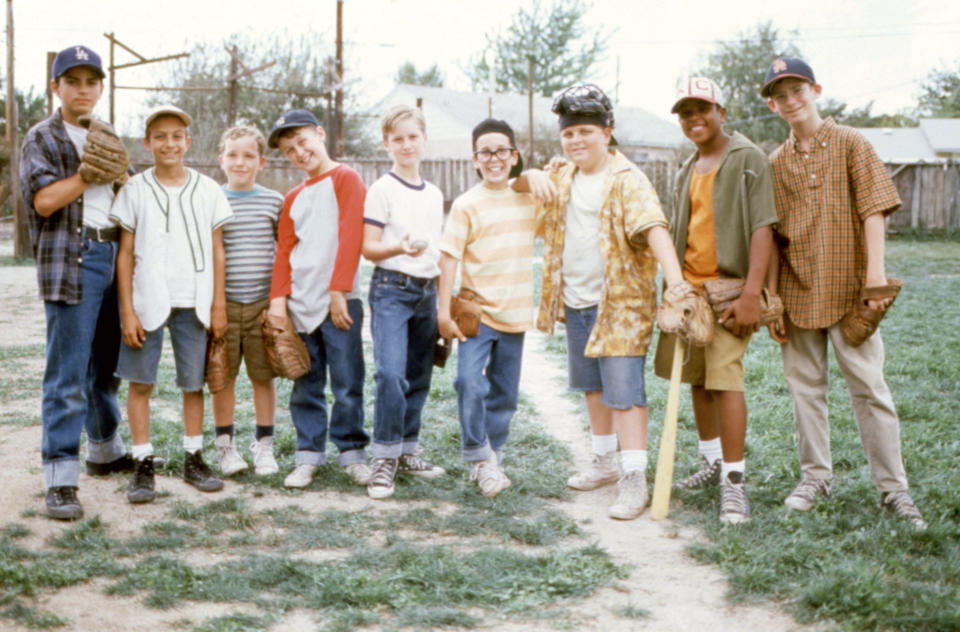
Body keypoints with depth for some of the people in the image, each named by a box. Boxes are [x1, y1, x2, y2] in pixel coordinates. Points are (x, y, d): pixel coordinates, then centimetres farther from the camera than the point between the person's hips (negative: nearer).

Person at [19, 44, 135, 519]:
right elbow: (44, 199, -14)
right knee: (67, 376, -8)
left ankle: (105, 451, 31)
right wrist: (92, 173, -10)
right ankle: (60, 479, -6)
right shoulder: (42, 138, 1)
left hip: (114, 257, 6)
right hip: (71, 261, -6)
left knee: (107, 366, 16)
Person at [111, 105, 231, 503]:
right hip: (147, 301, -1)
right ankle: (143, 464, 8)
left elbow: (216, 250, 8)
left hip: (194, 302, 1)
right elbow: (125, 253, 1)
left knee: (194, 383, 7)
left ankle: (193, 459, 18)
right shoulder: (135, 190, 2)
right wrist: (127, 311, -5)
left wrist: (218, 305, 3)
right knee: (140, 382, 0)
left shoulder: (207, 190, 6)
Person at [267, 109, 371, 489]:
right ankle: (309, 454, 14)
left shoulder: (345, 179, 0)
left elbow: (350, 236, -9)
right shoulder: (293, 197, 18)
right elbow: (284, 250, 13)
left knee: (346, 384, 0)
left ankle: (352, 452, 11)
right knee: (306, 386, 7)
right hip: (300, 302, 5)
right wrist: (278, 298, 0)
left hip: (339, 301, -5)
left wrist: (338, 290, -14)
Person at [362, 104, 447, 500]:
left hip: (427, 291, 6)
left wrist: (442, 298, 16)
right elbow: (368, 247, -8)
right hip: (391, 289, -6)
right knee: (391, 373, -16)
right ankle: (385, 458, -8)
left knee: (419, 377, 9)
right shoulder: (382, 189, -3)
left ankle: (407, 451, 20)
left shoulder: (435, 194, 15)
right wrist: (400, 248, -27)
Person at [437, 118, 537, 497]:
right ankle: (479, 456, -3)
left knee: (504, 394, 11)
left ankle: (491, 459, 25)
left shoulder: (529, 198, 5)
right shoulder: (467, 205, -6)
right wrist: (444, 310, -14)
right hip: (475, 309, -4)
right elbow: (449, 257, -8)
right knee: (470, 382, -19)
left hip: (515, 313, 4)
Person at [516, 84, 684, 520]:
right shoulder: (563, 177, 9)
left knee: (623, 387, -10)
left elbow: (653, 227, -27)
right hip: (576, 301, 7)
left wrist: (675, 280, -42)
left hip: (621, 302, -7)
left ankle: (634, 478, -8)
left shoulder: (627, 180, -14)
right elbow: (523, 184, 25)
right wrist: (530, 178, -1)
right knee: (593, 385, 17)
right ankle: (605, 461, 32)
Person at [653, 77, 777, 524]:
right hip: (688, 287, 7)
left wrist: (751, 294, -22)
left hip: (727, 288, -7)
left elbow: (762, 227, -14)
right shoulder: (688, 170, 15)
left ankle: (734, 481, -9)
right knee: (697, 378, 13)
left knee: (725, 377, -14)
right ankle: (713, 462, 29)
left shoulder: (747, 159, -7)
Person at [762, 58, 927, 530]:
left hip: (847, 287, -4)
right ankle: (816, 476, 22)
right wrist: (771, 298, 5)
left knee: (868, 384, -4)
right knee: (805, 386, 9)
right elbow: (772, 235, 10)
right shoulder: (777, 163, 10)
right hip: (797, 291, 4)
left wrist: (876, 272, -17)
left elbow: (873, 210, -7)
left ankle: (893, 489, 2)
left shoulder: (850, 144, 0)